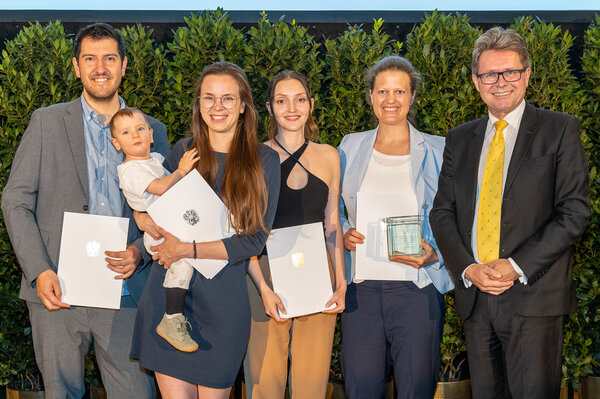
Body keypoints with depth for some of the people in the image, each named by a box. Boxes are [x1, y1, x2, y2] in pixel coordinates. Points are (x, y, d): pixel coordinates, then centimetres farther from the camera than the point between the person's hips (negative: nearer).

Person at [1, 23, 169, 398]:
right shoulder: (47, 122, 6)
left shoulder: (152, 131, 11)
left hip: (125, 293, 1)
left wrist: (141, 251, -8)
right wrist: (39, 270, -9)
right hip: (57, 290, -1)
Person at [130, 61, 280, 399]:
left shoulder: (264, 161, 1)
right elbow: (144, 209, 14)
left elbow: (254, 240, -6)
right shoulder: (183, 152, 9)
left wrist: (191, 250, -15)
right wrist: (159, 228, -10)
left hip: (223, 302, -1)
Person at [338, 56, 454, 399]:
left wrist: (434, 253, -14)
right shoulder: (350, 148, 11)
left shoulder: (437, 152, 4)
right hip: (360, 286, 2)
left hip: (417, 288, -2)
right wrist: (344, 234, -3)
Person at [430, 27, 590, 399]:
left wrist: (516, 267, -15)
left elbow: (574, 211, -7)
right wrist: (468, 268, -7)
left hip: (533, 295, -4)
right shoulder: (460, 139, 15)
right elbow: (442, 212, 10)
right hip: (474, 296, 4)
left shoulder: (560, 129, 1)